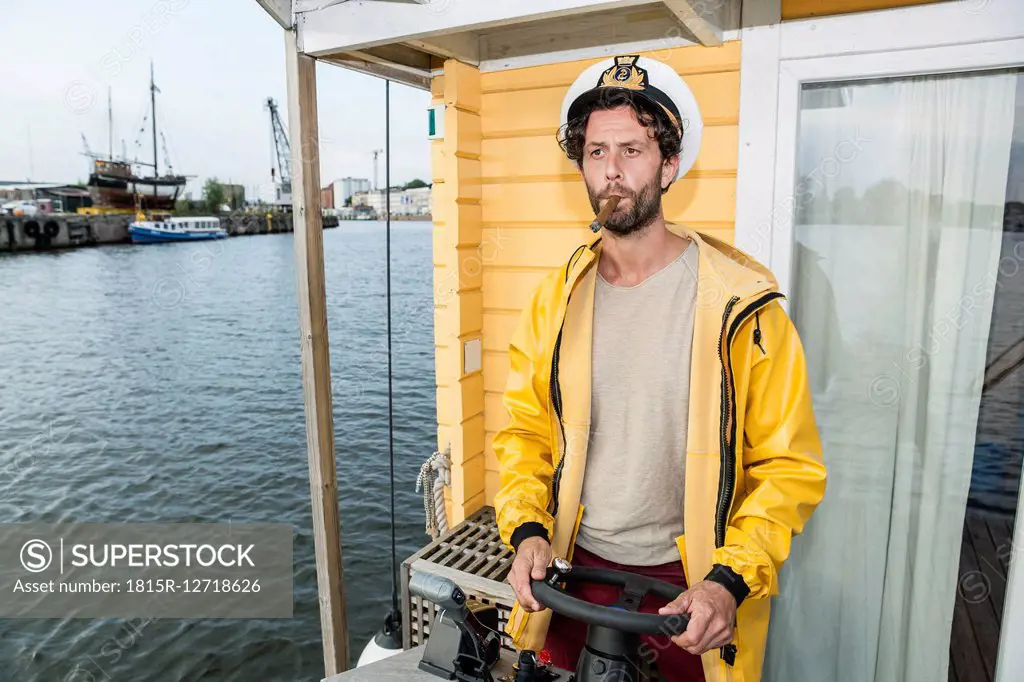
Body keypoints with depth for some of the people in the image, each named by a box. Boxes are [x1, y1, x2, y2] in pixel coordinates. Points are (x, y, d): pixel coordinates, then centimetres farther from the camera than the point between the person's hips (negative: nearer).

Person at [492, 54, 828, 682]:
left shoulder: (738, 304, -13)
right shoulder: (556, 299, -2)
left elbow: (790, 466, -11)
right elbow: (525, 430, 4)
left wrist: (729, 581, -20)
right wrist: (527, 530, -10)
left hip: (687, 587, -3)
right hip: (572, 570, 3)